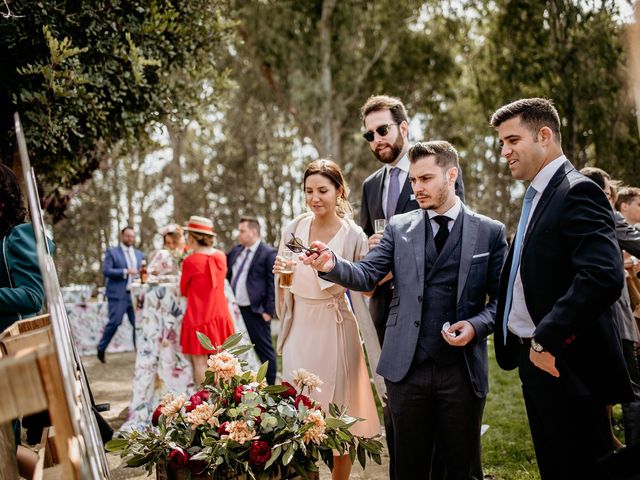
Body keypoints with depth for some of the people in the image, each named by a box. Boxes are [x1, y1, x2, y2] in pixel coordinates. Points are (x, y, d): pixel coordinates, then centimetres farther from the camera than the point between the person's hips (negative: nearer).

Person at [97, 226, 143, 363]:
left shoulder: (139, 254, 18)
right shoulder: (112, 252, 2)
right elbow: (106, 270, -9)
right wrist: (125, 272, -16)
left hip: (135, 294, 5)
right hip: (118, 294, -5)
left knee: (138, 323, 0)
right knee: (114, 322, -5)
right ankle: (101, 349, 12)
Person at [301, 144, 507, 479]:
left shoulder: (490, 231, 2)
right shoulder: (399, 227, 7)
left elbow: (501, 298, 3)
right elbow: (367, 275, -3)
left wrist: (477, 325, -15)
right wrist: (333, 265, -23)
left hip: (463, 368, -1)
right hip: (407, 367, 2)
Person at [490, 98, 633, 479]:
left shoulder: (577, 192, -15)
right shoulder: (538, 195, 15)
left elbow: (605, 276, -28)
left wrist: (547, 338, -24)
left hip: (567, 365, -9)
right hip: (537, 358, 9)